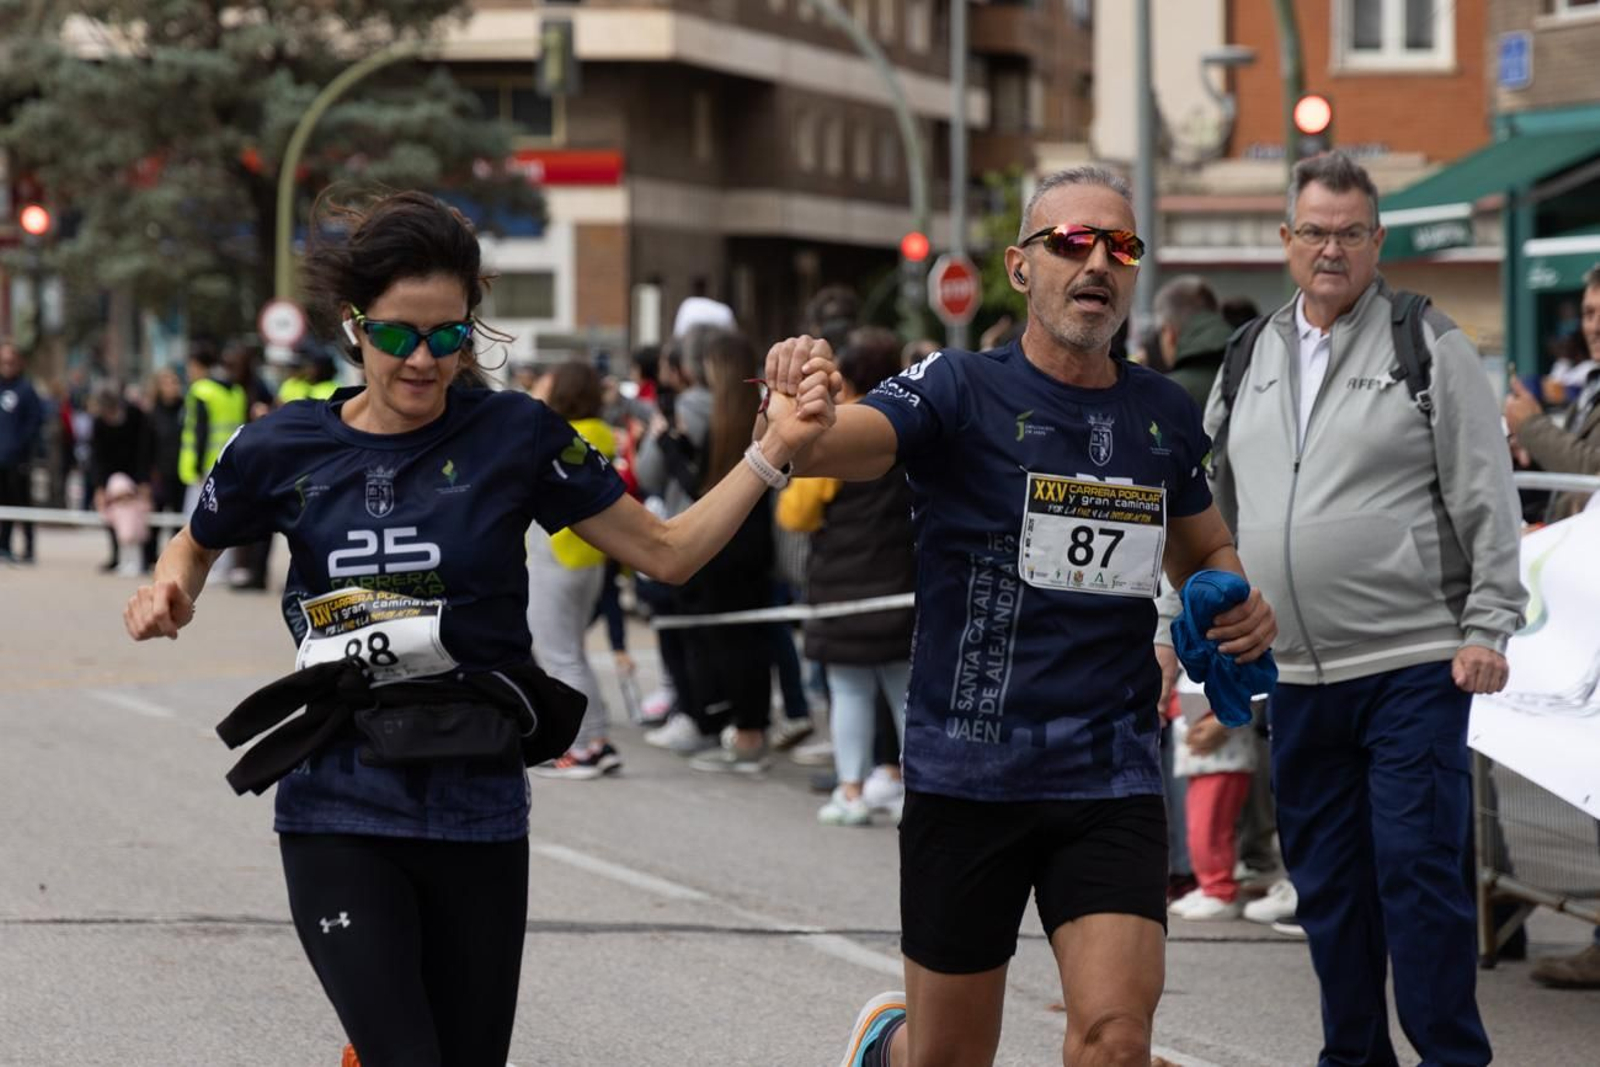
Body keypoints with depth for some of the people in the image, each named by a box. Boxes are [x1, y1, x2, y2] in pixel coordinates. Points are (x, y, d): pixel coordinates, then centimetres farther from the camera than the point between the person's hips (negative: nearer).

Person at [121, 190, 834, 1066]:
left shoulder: (514, 435, -2)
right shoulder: (284, 450, 0)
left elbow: (668, 551, 2)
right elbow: (197, 543, 20)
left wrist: (772, 451, -10)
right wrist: (168, 592, -2)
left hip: (476, 815, 1)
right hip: (340, 815, -1)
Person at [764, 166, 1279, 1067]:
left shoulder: (1166, 416, 8)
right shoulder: (962, 393, -5)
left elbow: (1204, 551, 26)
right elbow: (826, 447, -22)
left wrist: (1241, 602, 3)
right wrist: (797, 409, -46)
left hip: (1112, 781, 2)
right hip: (967, 777, -2)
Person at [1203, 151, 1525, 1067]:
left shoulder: (1430, 347, -3)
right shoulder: (1252, 358, 13)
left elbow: (1487, 499, -5)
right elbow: (1210, 504, 22)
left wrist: (1489, 627, -10)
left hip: (1412, 668, -5)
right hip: (1298, 674, 6)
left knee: (1418, 871, -7)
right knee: (1325, 878, 11)